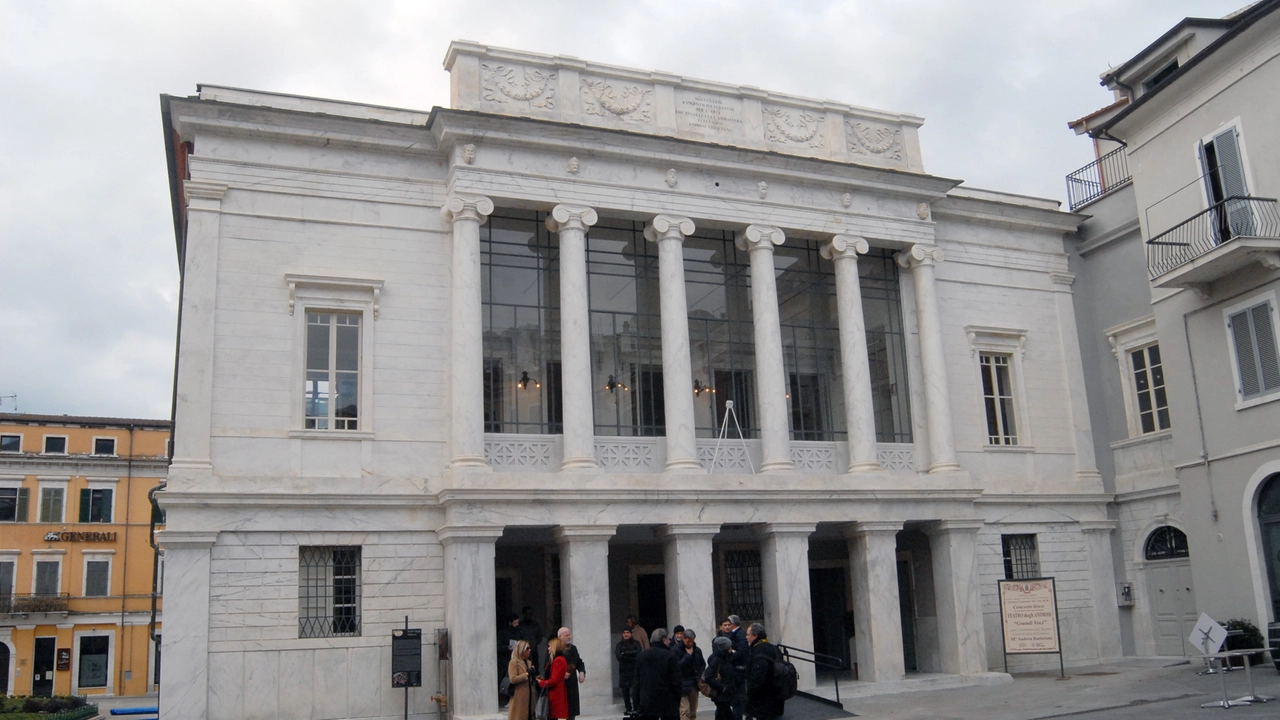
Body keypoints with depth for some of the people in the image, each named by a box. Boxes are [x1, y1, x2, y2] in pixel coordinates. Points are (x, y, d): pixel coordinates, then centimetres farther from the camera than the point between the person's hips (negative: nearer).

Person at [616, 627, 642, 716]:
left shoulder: (636, 643, 7)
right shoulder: (619, 645, 9)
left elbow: (638, 652, -9)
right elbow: (618, 656, -5)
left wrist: (625, 653, -10)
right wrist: (632, 657, -11)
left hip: (635, 670, -2)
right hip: (624, 671, 2)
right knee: (625, 690, -1)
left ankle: (636, 708, -9)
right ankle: (628, 709, 6)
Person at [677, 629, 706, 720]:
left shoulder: (697, 650, 7)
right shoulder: (677, 650, -9)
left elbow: (703, 664, 18)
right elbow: (678, 666, -19)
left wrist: (699, 675, 4)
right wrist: (688, 655, -17)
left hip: (694, 684, 6)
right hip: (683, 684, -6)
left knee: (693, 711, 10)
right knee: (685, 710, -13)